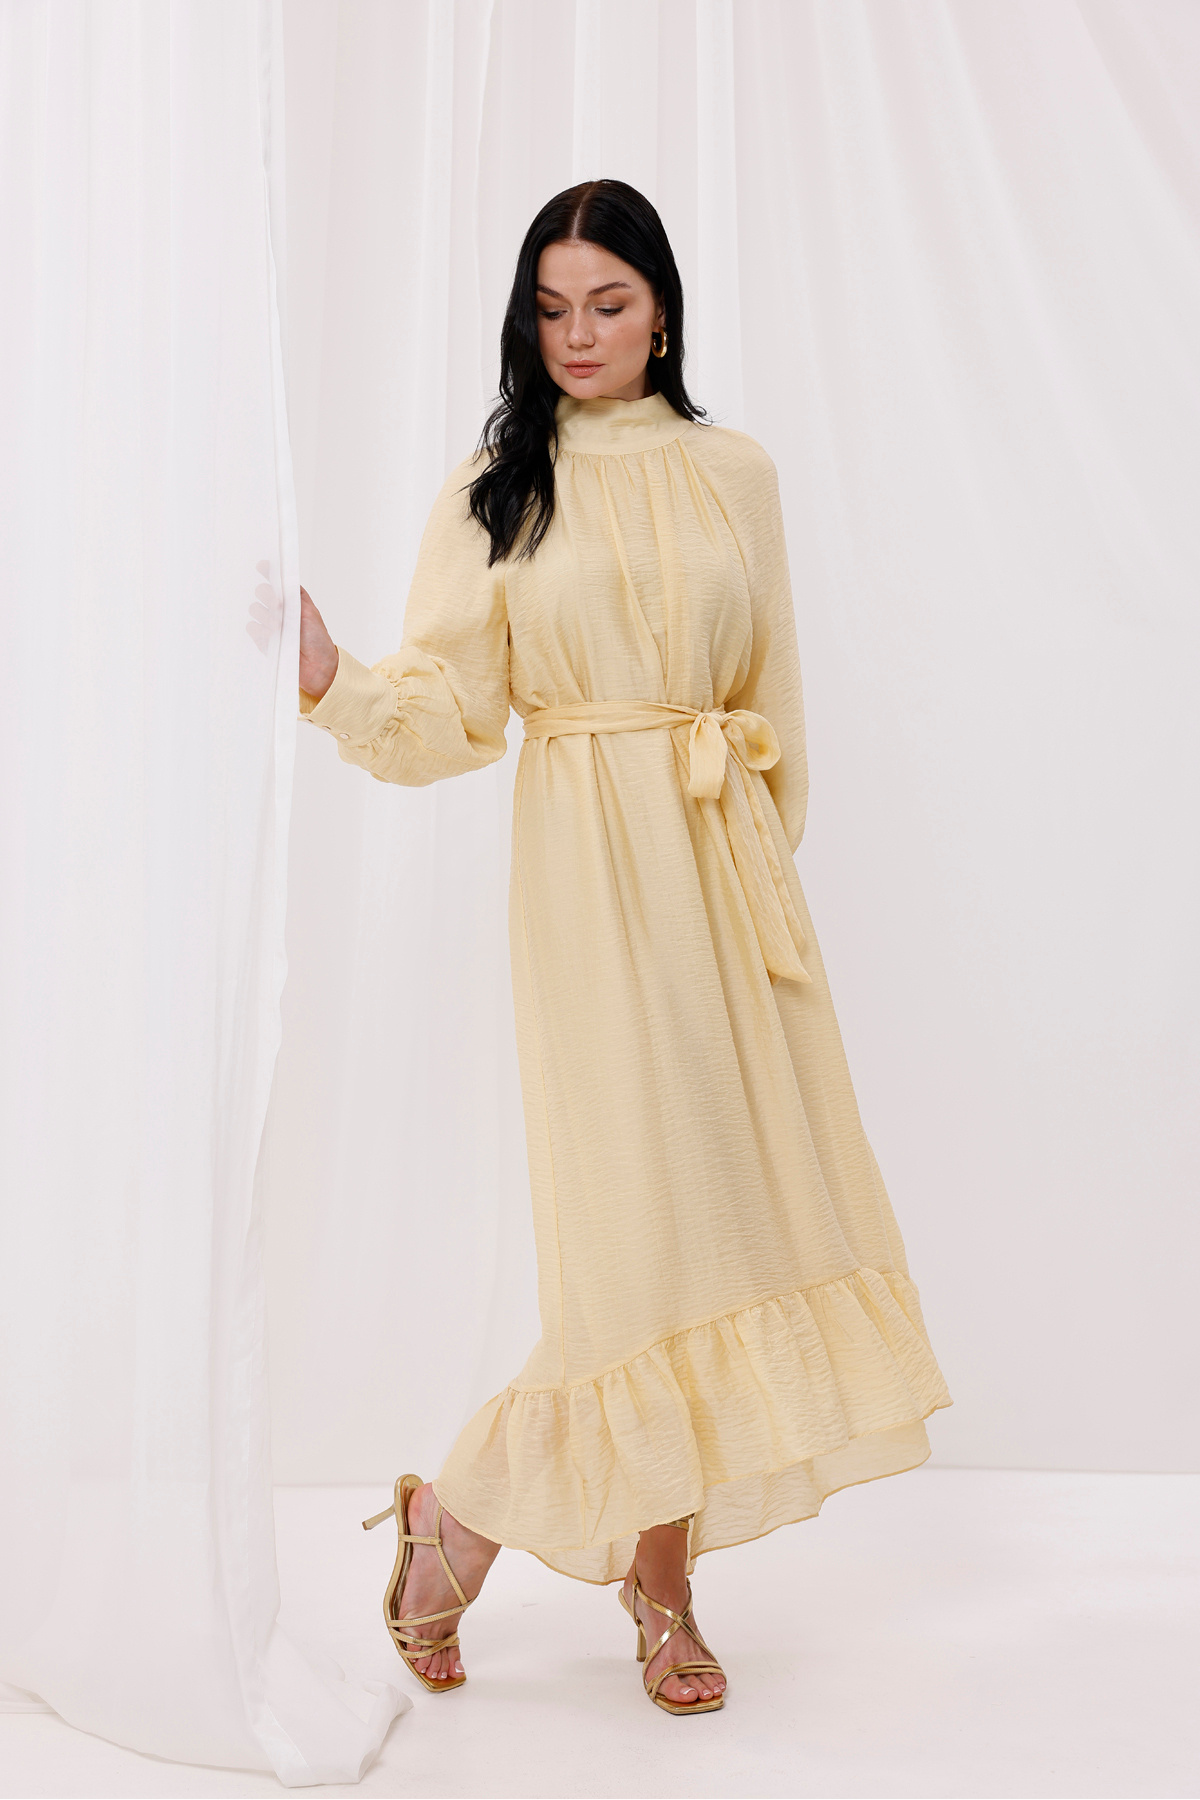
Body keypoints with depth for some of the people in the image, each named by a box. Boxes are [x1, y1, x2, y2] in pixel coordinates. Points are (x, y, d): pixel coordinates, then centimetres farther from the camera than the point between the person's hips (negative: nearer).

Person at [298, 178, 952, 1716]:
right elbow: (446, 712, -3)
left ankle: (659, 1574, 18)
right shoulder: (492, 490, 4)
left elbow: (772, 698, 14)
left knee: (721, 1197, 3)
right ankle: (456, 1513, 16)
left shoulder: (735, 475, 12)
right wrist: (330, 677, -21)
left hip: (723, 863, 4)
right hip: (587, 868, -3)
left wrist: (765, 865, 12)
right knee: (636, 1212, -7)